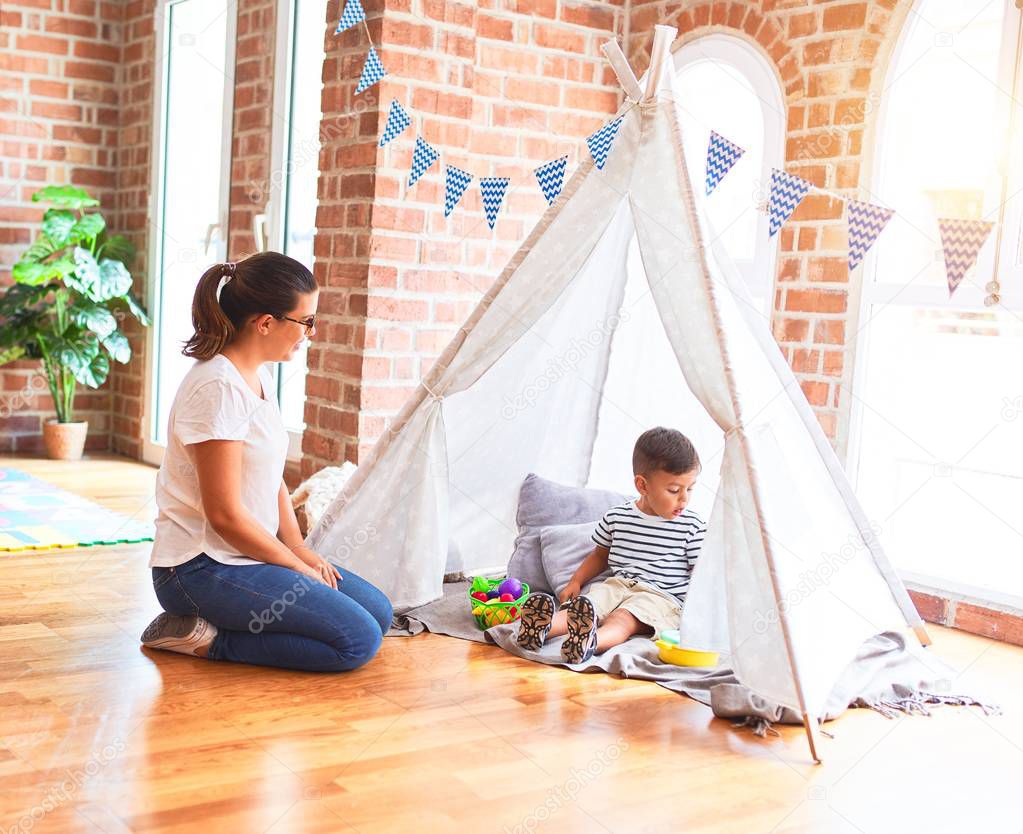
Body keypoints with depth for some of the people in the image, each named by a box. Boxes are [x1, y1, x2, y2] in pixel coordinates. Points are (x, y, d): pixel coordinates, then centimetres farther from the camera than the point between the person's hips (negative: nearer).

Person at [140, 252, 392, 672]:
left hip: (247, 552, 10)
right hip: (202, 567, -10)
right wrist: (298, 567, -10)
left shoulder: (260, 377, 9)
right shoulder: (218, 387, -21)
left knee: (378, 612, 9)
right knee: (357, 640, -17)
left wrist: (300, 548, 2)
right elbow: (225, 514, -21)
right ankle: (206, 638, -6)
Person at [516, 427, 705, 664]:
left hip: (660, 596, -4)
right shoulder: (616, 517, 9)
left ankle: (590, 642, -66)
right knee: (584, 607, -27)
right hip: (617, 585, 4)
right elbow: (600, 554, 24)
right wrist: (576, 581, 11)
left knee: (623, 619, -35)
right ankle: (542, 628, -54)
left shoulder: (692, 527, 1)